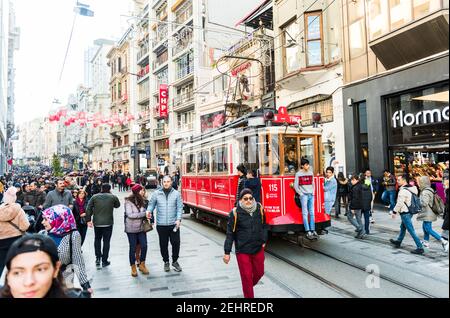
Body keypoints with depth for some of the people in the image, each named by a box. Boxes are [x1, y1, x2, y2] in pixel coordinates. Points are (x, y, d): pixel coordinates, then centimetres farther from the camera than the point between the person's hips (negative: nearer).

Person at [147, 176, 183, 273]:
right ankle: (166, 262, 31)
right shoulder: (156, 193, 1)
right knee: (163, 244, 11)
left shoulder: (176, 193, 0)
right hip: (161, 224, 0)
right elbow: (151, 204, 6)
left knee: (176, 242, 2)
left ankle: (175, 261, 25)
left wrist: (178, 219, -11)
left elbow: (179, 207, 0)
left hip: (174, 224, 0)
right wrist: (149, 211, -16)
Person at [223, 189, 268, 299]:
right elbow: (230, 233, -8)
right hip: (242, 250, -4)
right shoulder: (235, 213, -13)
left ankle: (248, 287, 48)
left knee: (259, 273, 18)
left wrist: (264, 241, 7)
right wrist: (227, 252, -7)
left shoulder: (259, 209, -3)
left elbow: (264, 226, 12)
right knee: (246, 276, 3)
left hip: (258, 248, 4)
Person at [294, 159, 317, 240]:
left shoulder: (311, 173, 11)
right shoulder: (298, 174, -2)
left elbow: (313, 184, 18)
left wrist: (313, 192, 8)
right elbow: (295, 186, -2)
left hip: (311, 195, 5)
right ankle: (308, 232, -6)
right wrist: (301, 194, -6)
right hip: (304, 195, -5)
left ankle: (313, 231, 9)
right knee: (305, 213, -6)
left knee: (312, 213, 5)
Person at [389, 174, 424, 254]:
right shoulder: (411, 189, 8)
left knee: (411, 231, -6)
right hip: (409, 212, 10)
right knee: (403, 227, 24)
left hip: (405, 213, -10)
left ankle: (420, 248, -4)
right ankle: (398, 242, 40)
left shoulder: (403, 190, -22)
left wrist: (394, 211, -9)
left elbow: (400, 203, -21)